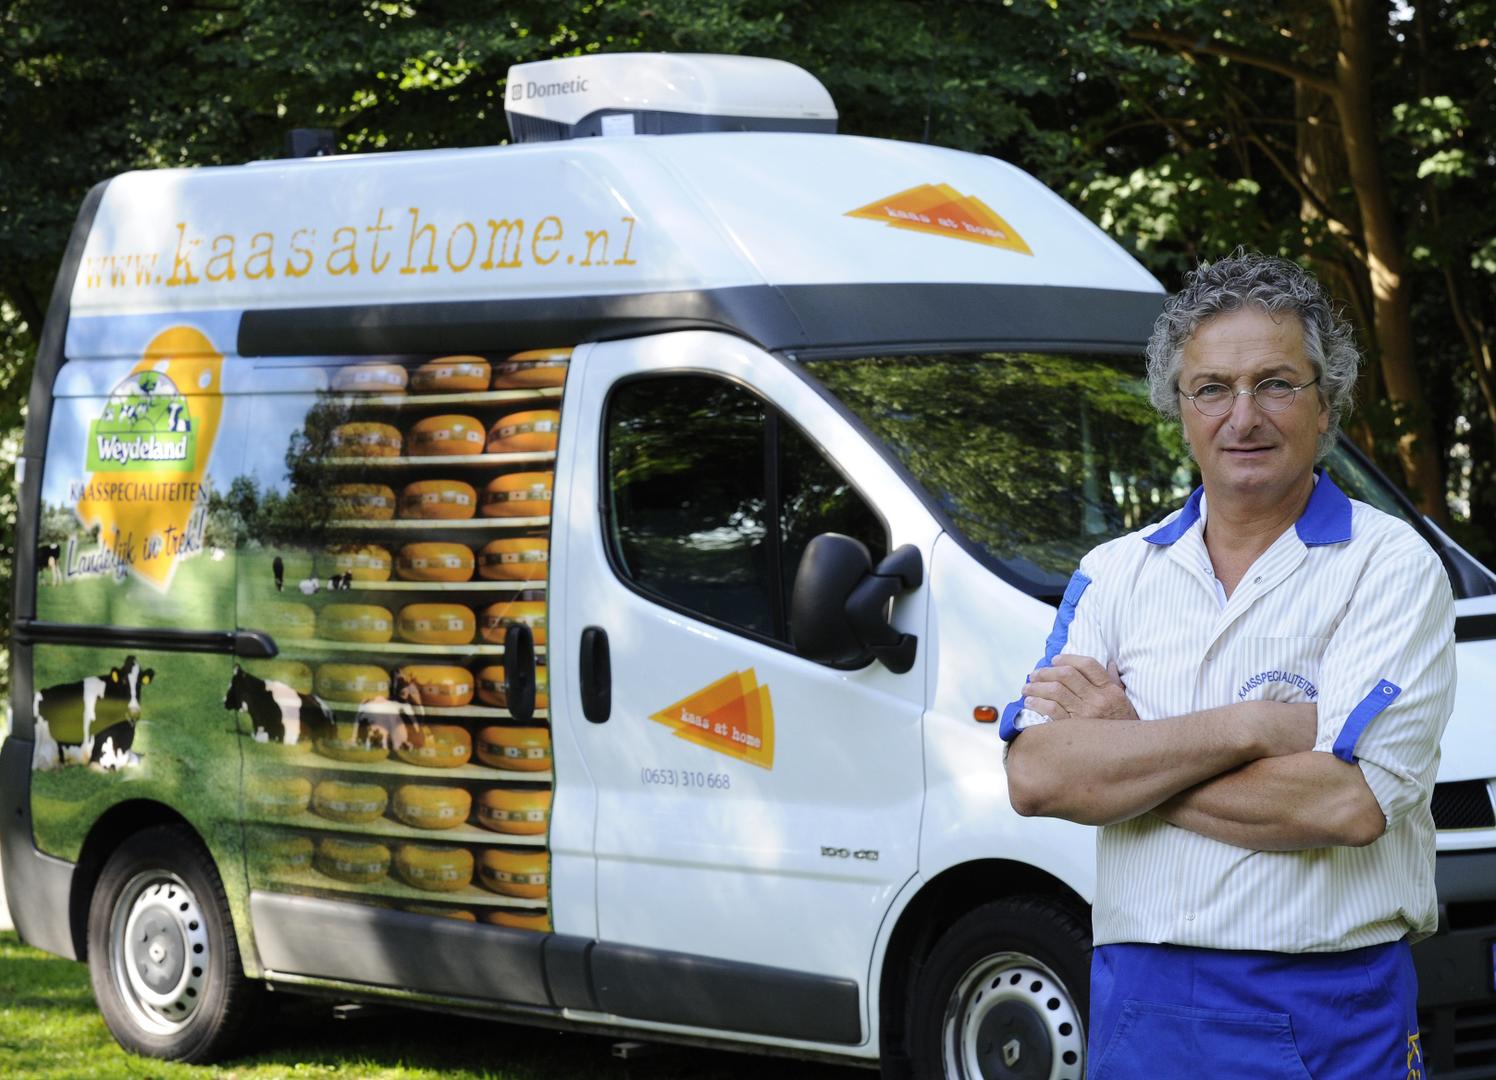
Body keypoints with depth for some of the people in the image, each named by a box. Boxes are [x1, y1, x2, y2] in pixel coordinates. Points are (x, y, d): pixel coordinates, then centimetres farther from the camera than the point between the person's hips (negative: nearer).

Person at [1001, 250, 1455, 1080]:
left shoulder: (1391, 566, -4)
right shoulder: (1116, 573, 9)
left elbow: (1348, 803, -17)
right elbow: (1035, 776, -5)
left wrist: (1122, 750, -8)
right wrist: (1249, 727, -13)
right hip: (1137, 1006, 3)